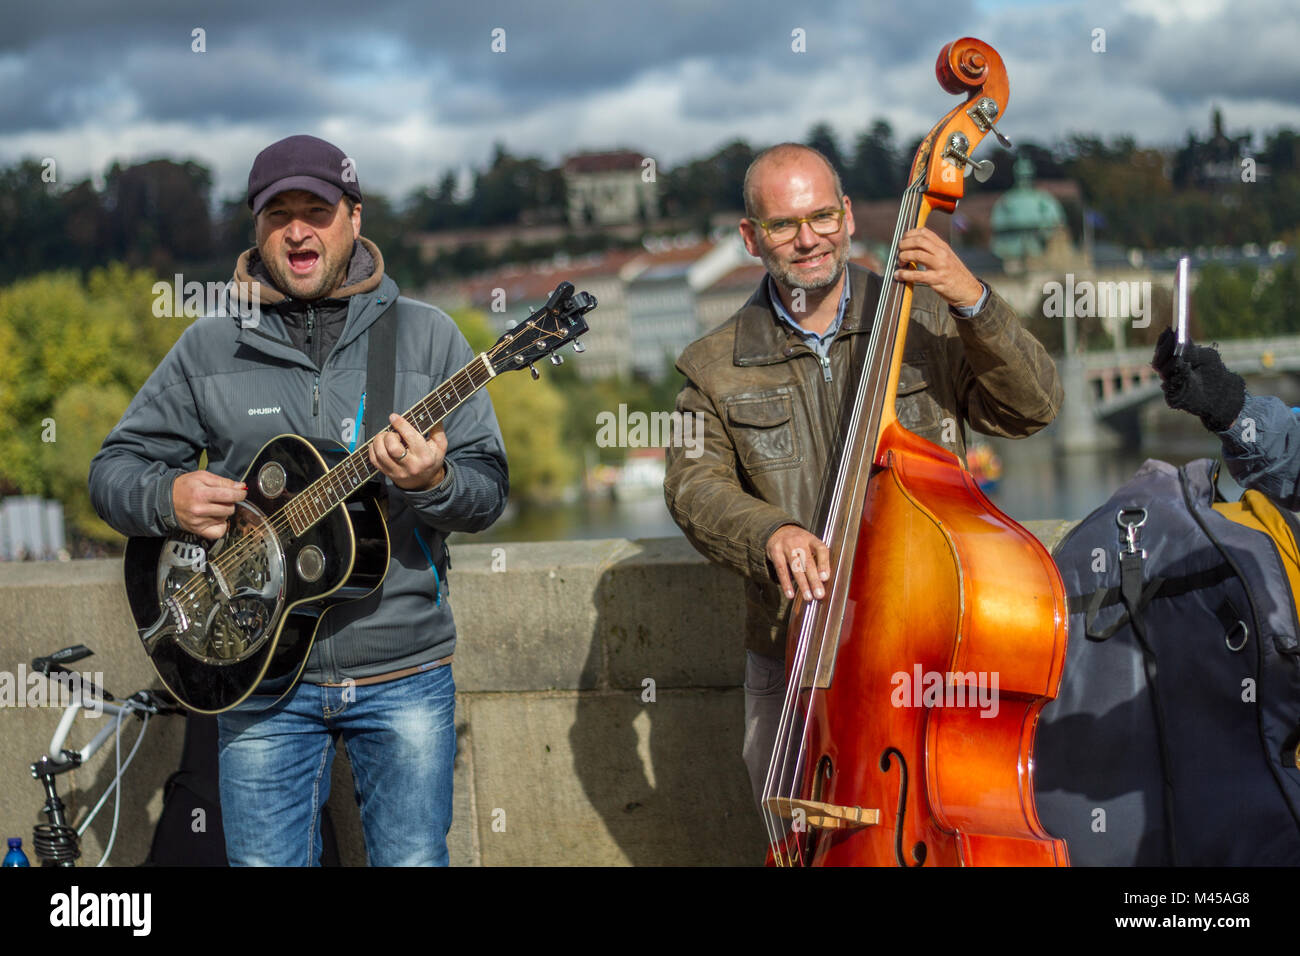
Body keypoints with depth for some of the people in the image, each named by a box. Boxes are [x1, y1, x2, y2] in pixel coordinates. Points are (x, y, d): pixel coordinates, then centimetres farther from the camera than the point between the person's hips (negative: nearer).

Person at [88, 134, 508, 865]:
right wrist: (168, 496, -12)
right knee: (264, 861, 4)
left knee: (414, 859, 3)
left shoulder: (426, 335, 3)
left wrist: (433, 482, -23)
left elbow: (489, 489, 0)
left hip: (405, 671, -1)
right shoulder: (209, 350, 6)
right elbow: (114, 469, 10)